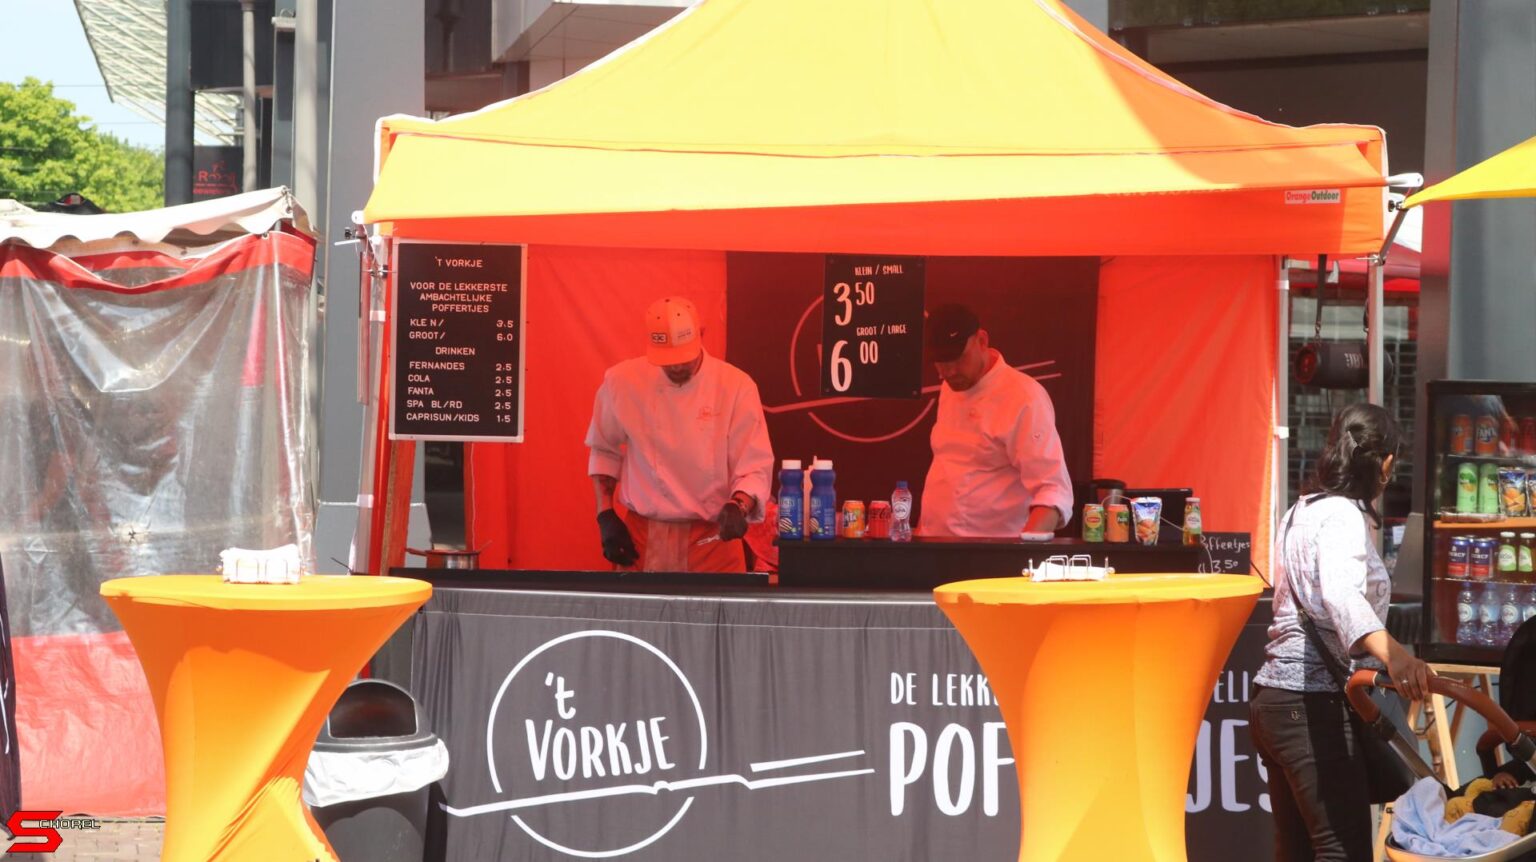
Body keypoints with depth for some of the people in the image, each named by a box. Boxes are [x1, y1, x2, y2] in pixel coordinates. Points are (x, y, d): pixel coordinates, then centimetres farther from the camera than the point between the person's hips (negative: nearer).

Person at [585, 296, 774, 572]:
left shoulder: (736, 387, -9)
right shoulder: (621, 382, -4)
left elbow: (755, 468, -8)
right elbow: (604, 451, 10)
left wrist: (738, 507, -27)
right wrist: (606, 516, 3)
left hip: (712, 537, -1)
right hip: (641, 536, 1)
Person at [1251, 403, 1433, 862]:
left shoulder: (1304, 509, 18)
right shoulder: (1342, 514, -12)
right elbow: (1341, 594, -33)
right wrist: (1393, 655, -49)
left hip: (1275, 697, 10)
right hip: (1314, 703, -10)